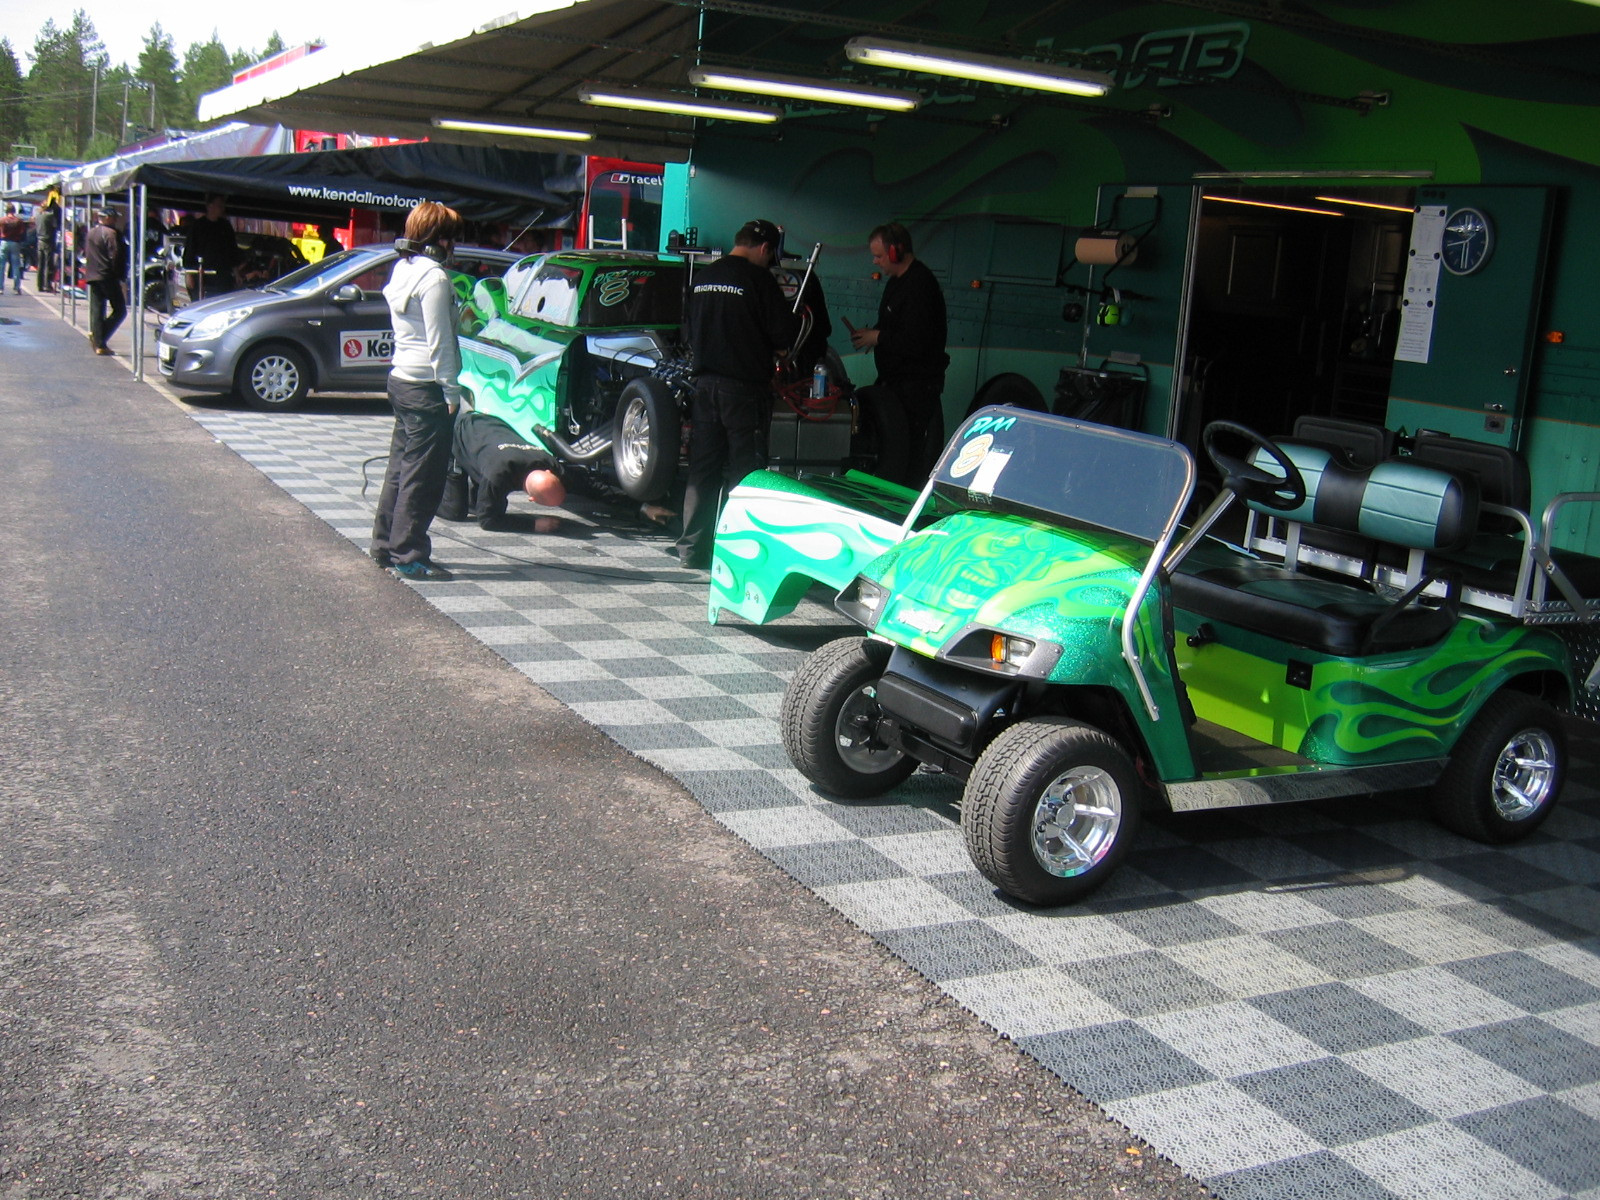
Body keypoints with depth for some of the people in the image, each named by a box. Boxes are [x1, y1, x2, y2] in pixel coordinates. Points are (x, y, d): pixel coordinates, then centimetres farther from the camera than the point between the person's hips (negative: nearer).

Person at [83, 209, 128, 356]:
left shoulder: (90, 233, 16)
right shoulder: (110, 233, -10)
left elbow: (85, 254, 19)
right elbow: (115, 256, -16)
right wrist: (119, 275, -9)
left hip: (92, 276, 8)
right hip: (108, 277, -8)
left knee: (96, 310, 8)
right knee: (120, 310, -1)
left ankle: (99, 344, 5)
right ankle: (100, 338, -14)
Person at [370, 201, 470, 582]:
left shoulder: (403, 269, 14)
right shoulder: (434, 277, -16)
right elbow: (439, 341, -18)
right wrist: (451, 392, -14)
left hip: (401, 379, 10)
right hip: (426, 388, -10)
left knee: (401, 466, 16)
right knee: (423, 476, -4)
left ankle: (386, 546, 23)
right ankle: (409, 557, 1)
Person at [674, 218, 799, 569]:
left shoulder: (702, 278, 10)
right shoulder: (758, 279, -11)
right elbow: (784, 334, -11)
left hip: (705, 383, 6)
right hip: (744, 386, -6)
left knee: (702, 468, 11)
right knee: (745, 470, 0)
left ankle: (692, 548, 14)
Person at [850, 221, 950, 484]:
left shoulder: (920, 286, -19)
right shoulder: (897, 280, 14)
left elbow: (916, 342, -27)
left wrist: (878, 337, -15)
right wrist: (872, 334, 8)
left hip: (917, 385, -10)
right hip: (896, 379, 10)